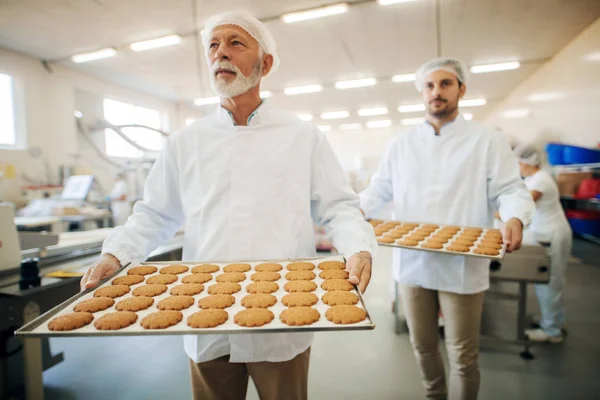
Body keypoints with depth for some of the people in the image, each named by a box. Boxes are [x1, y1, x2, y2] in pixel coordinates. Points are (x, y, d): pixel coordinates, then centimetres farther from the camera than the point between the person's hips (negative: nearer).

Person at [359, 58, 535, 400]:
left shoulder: (488, 141, 1)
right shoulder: (401, 144, 9)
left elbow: (509, 189, -3)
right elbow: (379, 190, 10)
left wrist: (515, 219, -24)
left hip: (461, 267, -3)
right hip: (412, 264, 3)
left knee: (463, 356, 9)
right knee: (423, 346, 18)